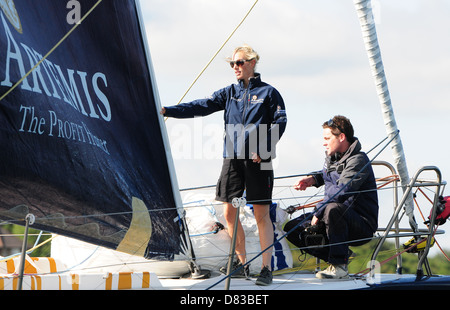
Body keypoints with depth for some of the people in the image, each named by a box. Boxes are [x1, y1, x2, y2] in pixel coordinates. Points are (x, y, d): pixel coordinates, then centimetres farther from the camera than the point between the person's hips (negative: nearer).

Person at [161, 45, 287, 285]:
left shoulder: (268, 92, 3)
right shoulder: (229, 93, 13)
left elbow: (280, 122, -2)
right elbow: (202, 107, 4)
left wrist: (264, 149, -14)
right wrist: (169, 111, -7)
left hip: (258, 160, -4)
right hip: (232, 157, 4)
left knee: (261, 214, -4)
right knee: (230, 212, 2)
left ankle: (266, 268, -1)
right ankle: (241, 263, 16)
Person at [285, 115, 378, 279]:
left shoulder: (358, 160, -17)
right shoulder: (332, 157, 12)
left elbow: (340, 192, -31)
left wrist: (318, 212, -23)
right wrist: (313, 179, 15)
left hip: (362, 225, -9)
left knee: (333, 208, -40)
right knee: (292, 228, 0)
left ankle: (339, 265, -25)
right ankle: (338, 255, 1)